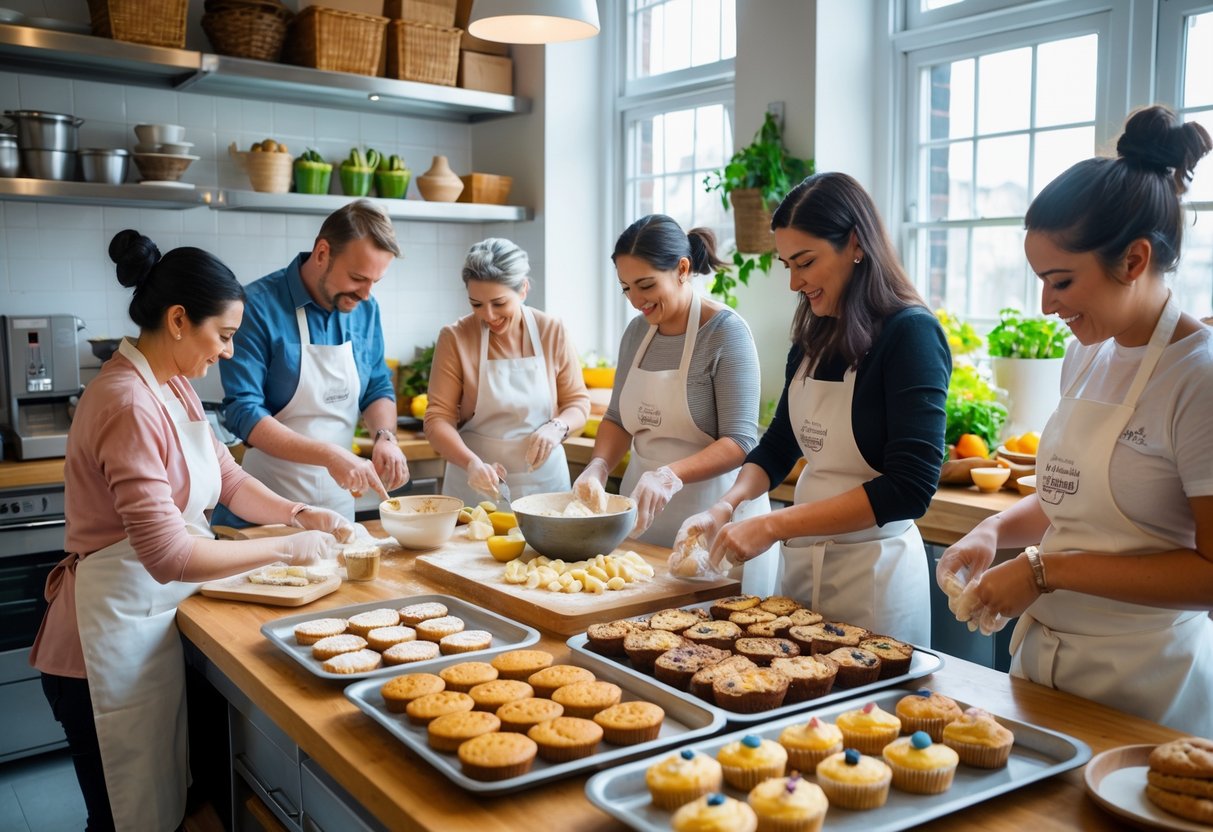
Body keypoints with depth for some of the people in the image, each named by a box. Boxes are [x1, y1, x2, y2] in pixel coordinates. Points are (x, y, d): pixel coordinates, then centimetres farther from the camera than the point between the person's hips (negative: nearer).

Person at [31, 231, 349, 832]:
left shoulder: (174, 387, 6)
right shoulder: (129, 404, -25)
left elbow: (228, 477, 11)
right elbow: (168, 554, -30)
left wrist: (298, 513, -5)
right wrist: (286, 548, -22)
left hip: (158, 614, 9)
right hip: (117, 630, -9)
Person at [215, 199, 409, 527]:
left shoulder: (365, 308, 1)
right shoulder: (259, 306, -17)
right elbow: (243, 413, -21)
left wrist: (385, 437, -10)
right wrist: (329, 455, -29)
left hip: (338, 500, 6)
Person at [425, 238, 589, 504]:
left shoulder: (553, 332, -4)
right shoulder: (455, 338, -8)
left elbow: (578, 401, 4)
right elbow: (438, 418, -9)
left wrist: (557, 427, -17)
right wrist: (471, 463, -26)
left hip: (545, 481, 1)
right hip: (476, 486, -1)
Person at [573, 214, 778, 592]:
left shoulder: (726, 331, -13)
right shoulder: (638, 330, 6)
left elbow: (740, 441, -18)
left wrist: (672, 475, -31)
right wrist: (598, 467, -6)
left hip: (713, 516, -6)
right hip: (643, 512, 6)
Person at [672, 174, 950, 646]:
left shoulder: (911, 334, -15)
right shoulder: (812, 338, 5)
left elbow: (909, 488, -20)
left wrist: (773, 526, -21)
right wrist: (725, 508, -3)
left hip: (872, 571, -6)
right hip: (801, 561, 6)